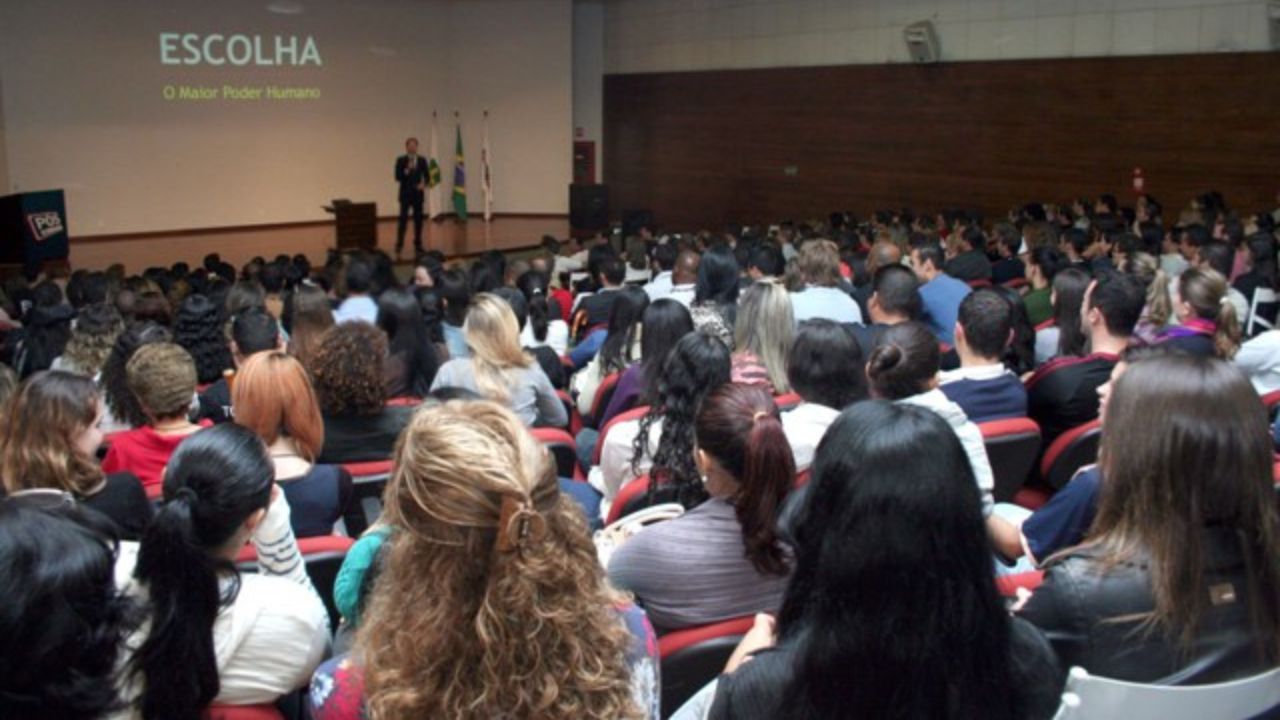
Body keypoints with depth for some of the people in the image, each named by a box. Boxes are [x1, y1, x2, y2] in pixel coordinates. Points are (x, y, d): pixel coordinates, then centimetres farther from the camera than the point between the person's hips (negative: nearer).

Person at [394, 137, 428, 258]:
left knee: (418, 220, 5)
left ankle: (418, 244, 13)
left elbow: (427, 176, 8)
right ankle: (399, 245, -3)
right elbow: (398, 177, -8)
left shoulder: (422, 160, 6)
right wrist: (407, 170, -21)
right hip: (405, 194, -3)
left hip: (418, 194, 3)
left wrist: (424, 184, -11)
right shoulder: (401, 160, -2)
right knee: (403, 220, -6)